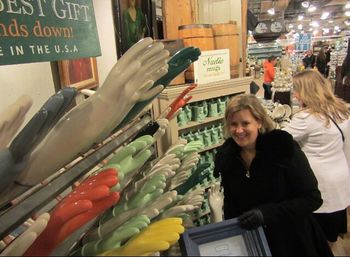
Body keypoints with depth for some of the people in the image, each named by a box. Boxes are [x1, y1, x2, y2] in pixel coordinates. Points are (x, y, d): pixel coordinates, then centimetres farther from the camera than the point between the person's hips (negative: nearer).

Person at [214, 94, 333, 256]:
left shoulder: (283, 147, -20)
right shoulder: (225, 156, -9)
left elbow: (312, 198, -18)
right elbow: (231, 205, 3)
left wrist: (266, 212, -27)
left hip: (291, 240, -3)